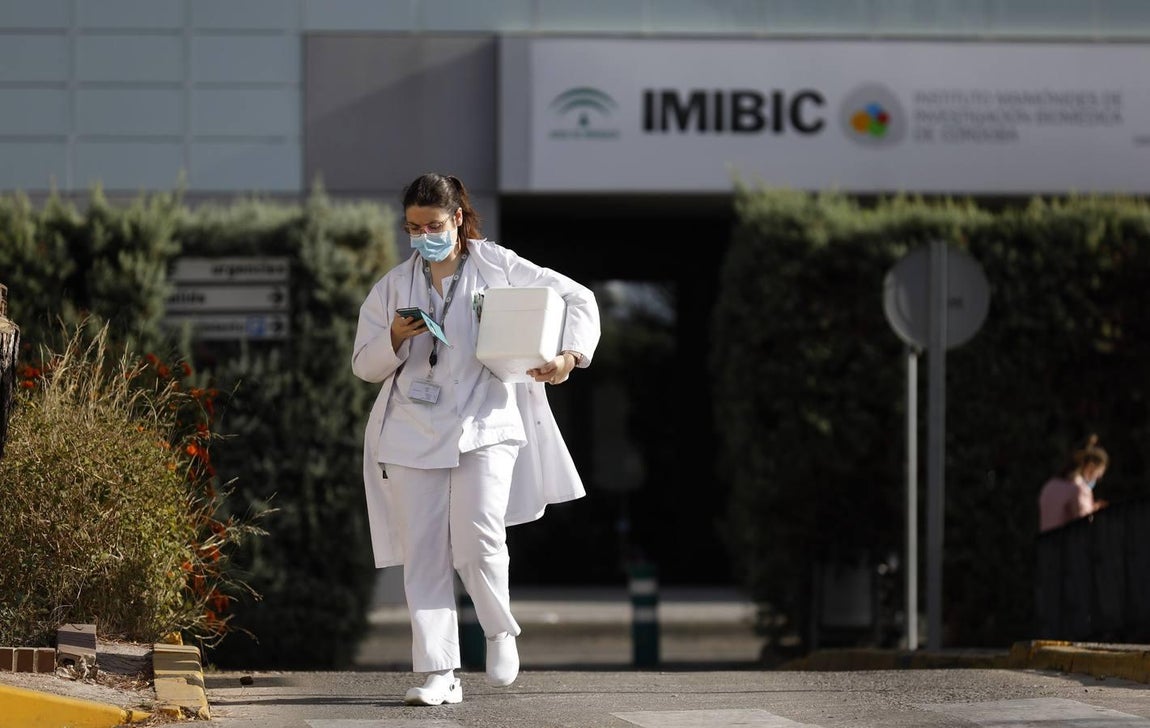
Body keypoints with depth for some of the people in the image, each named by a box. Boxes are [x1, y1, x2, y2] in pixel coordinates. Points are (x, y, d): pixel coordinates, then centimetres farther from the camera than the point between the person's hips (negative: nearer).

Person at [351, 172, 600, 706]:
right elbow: (364, 364, 13)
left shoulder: (497, 267, 4)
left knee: (479, 539, -19)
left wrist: (569, 354, -8)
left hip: (484, 425, -3)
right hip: (413, 433, 3)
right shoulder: (394, 286, 12)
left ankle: (500, 631, 9)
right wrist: (395, 339, -8)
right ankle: (439, 674, 0)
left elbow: (576, 298, 9)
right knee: (423, 554, -3)